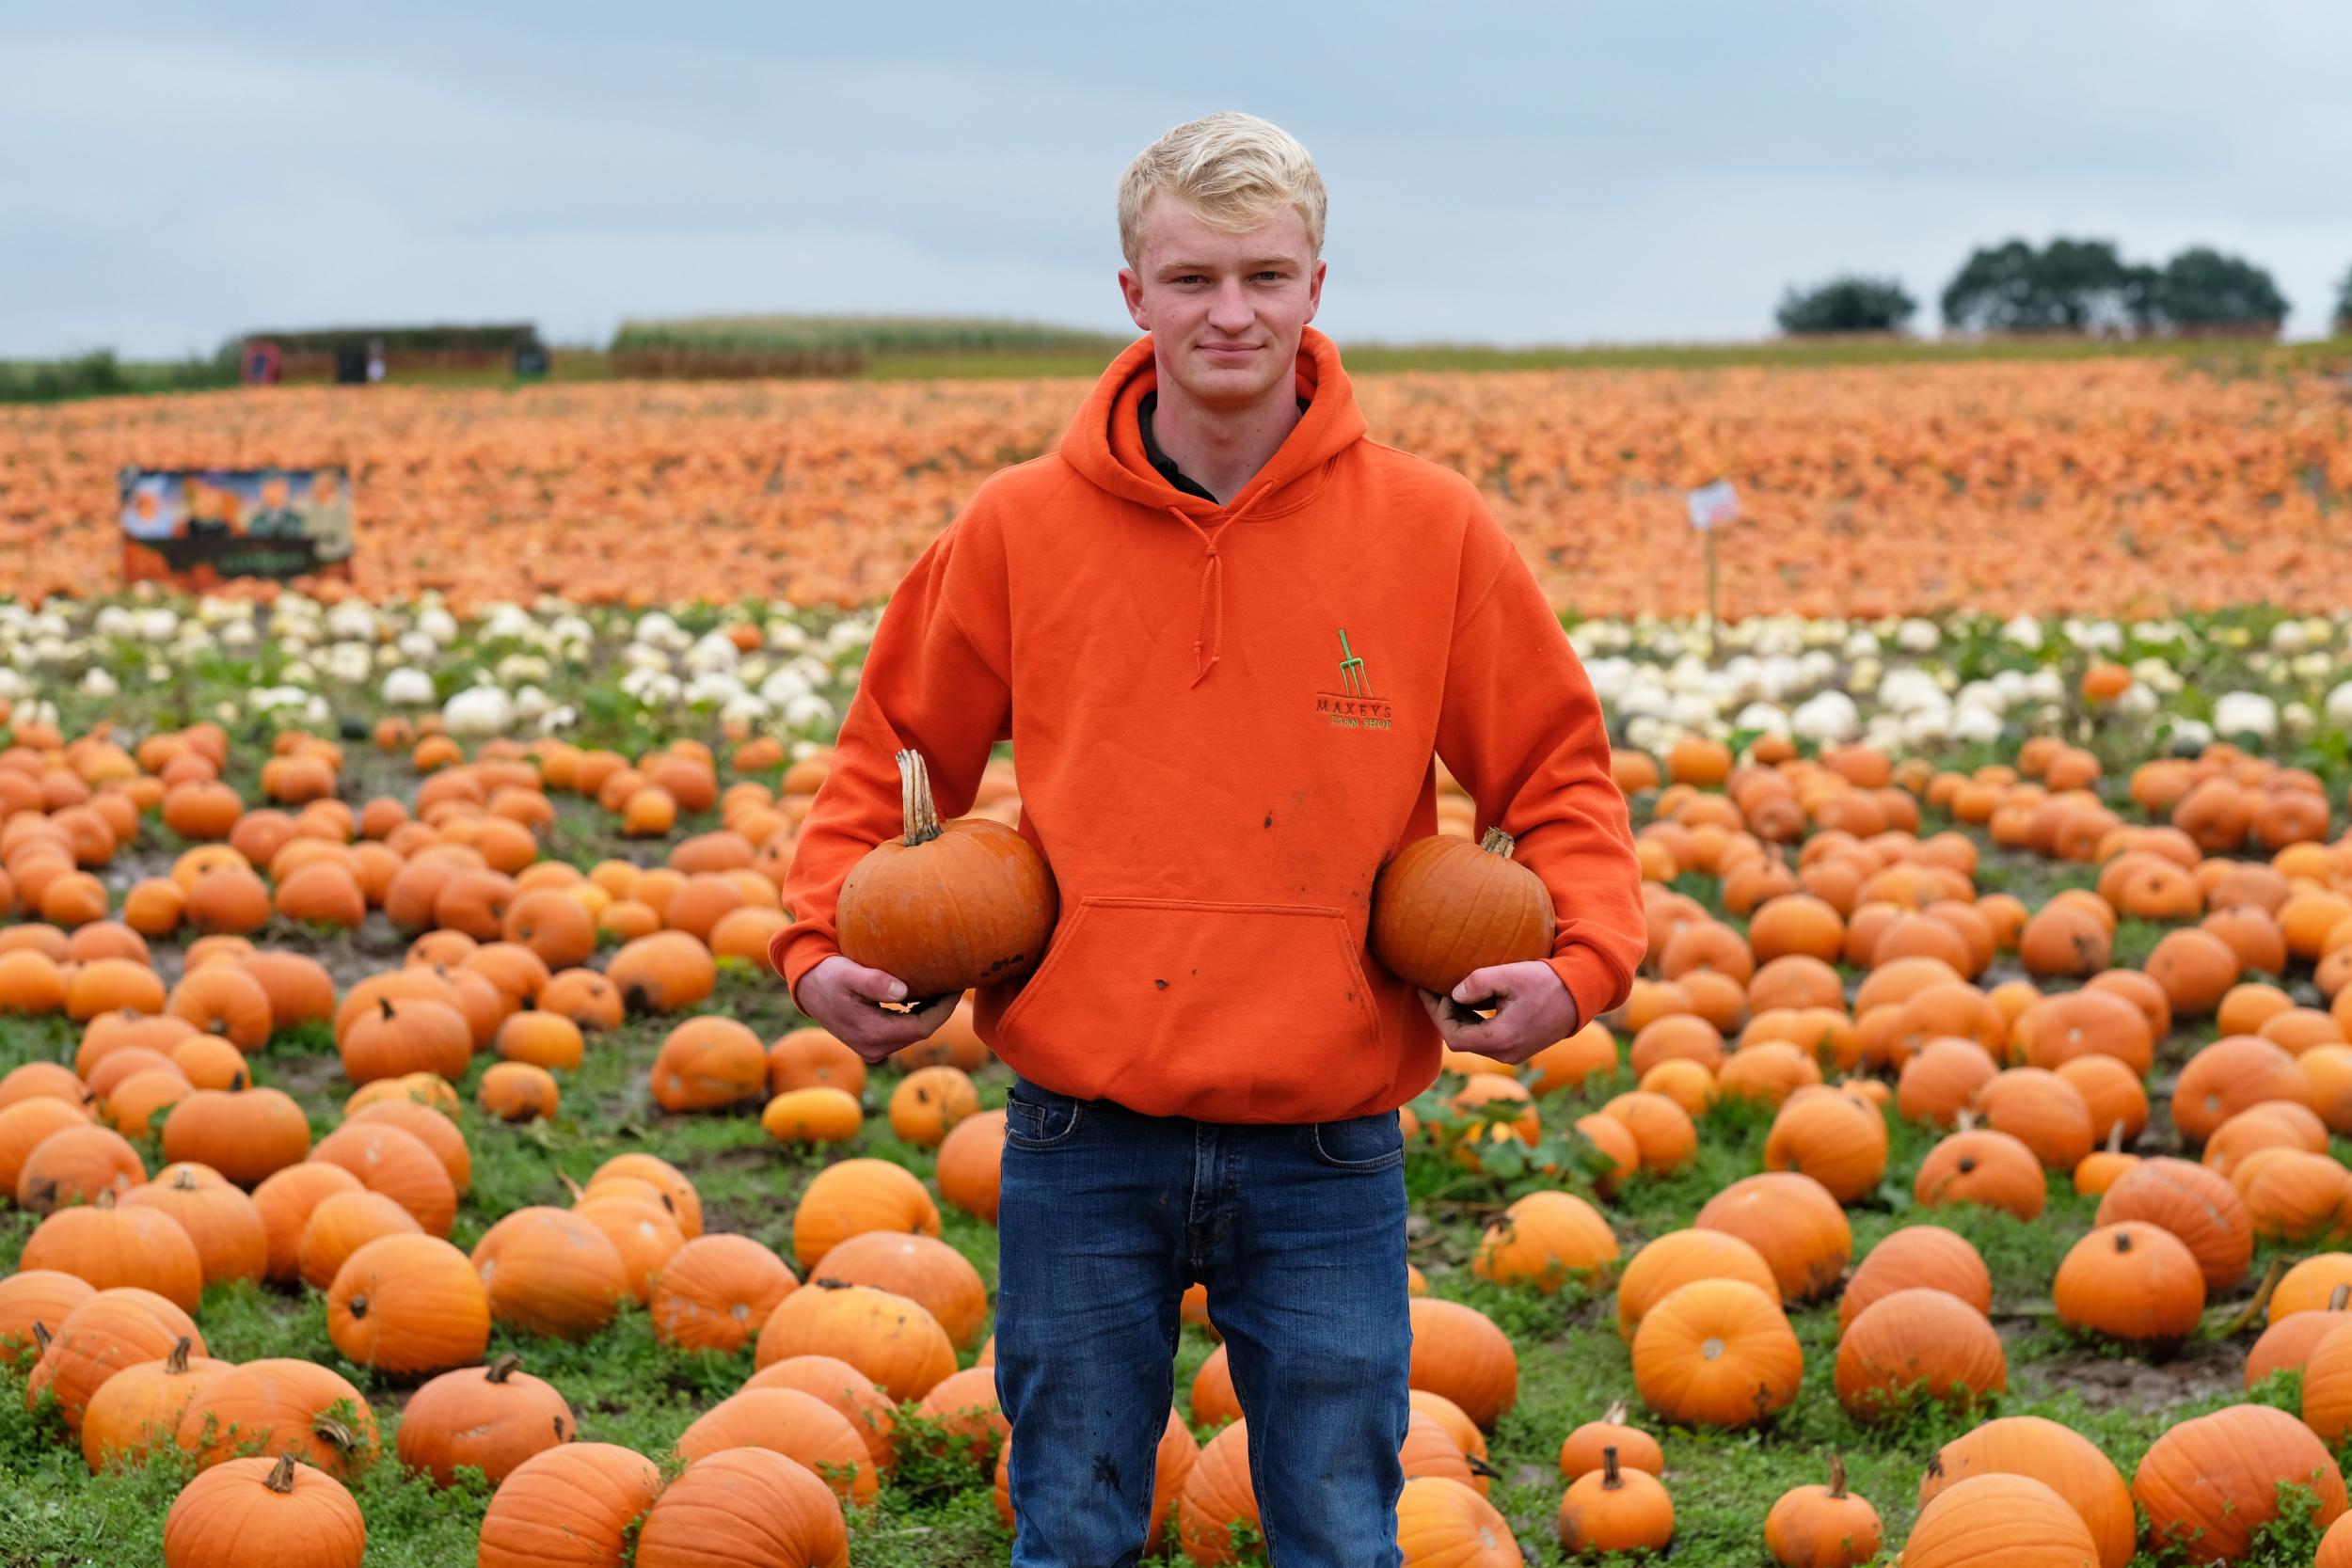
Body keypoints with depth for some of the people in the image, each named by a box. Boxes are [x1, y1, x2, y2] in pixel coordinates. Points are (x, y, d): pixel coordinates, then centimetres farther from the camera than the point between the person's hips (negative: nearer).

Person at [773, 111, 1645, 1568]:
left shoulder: (1431, 530, -2)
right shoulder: (1021, 529, -1)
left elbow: (1558, 768, 8)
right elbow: (891, 747, 13)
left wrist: (1584, 961, -9)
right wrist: (823, 943, -2)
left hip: (1325, 1155, 0)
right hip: (1083, 1148, 1)